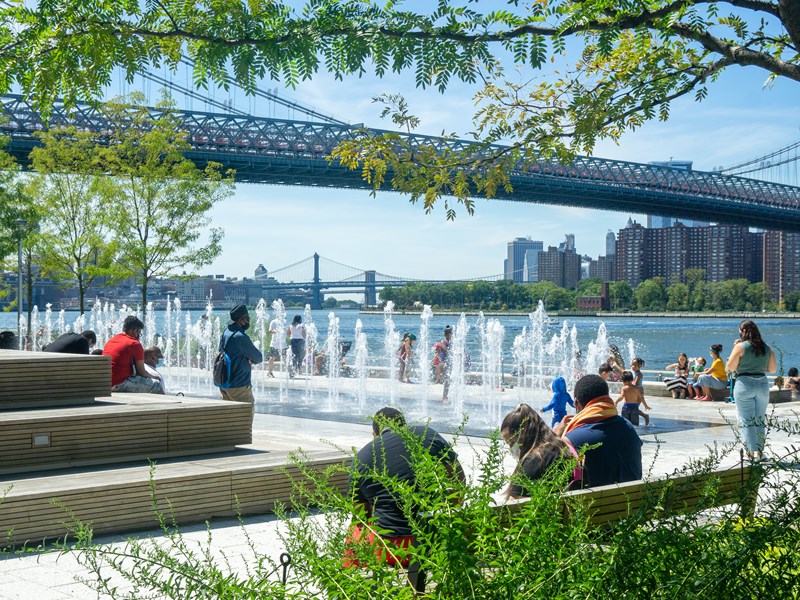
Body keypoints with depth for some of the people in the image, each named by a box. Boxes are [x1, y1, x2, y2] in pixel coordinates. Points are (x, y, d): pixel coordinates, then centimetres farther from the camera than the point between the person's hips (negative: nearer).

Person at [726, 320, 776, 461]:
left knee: (747, 421, 0)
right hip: (763, 384, 5)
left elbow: (730, 367, -6)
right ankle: (760, 450, 16)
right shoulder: (767, 348, 7)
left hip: (744, 385, -5)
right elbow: (772, 369, 12)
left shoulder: (740, 347, -9)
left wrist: (734, 349, 2)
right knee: (760, 420, 14)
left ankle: (753, 451, -6)